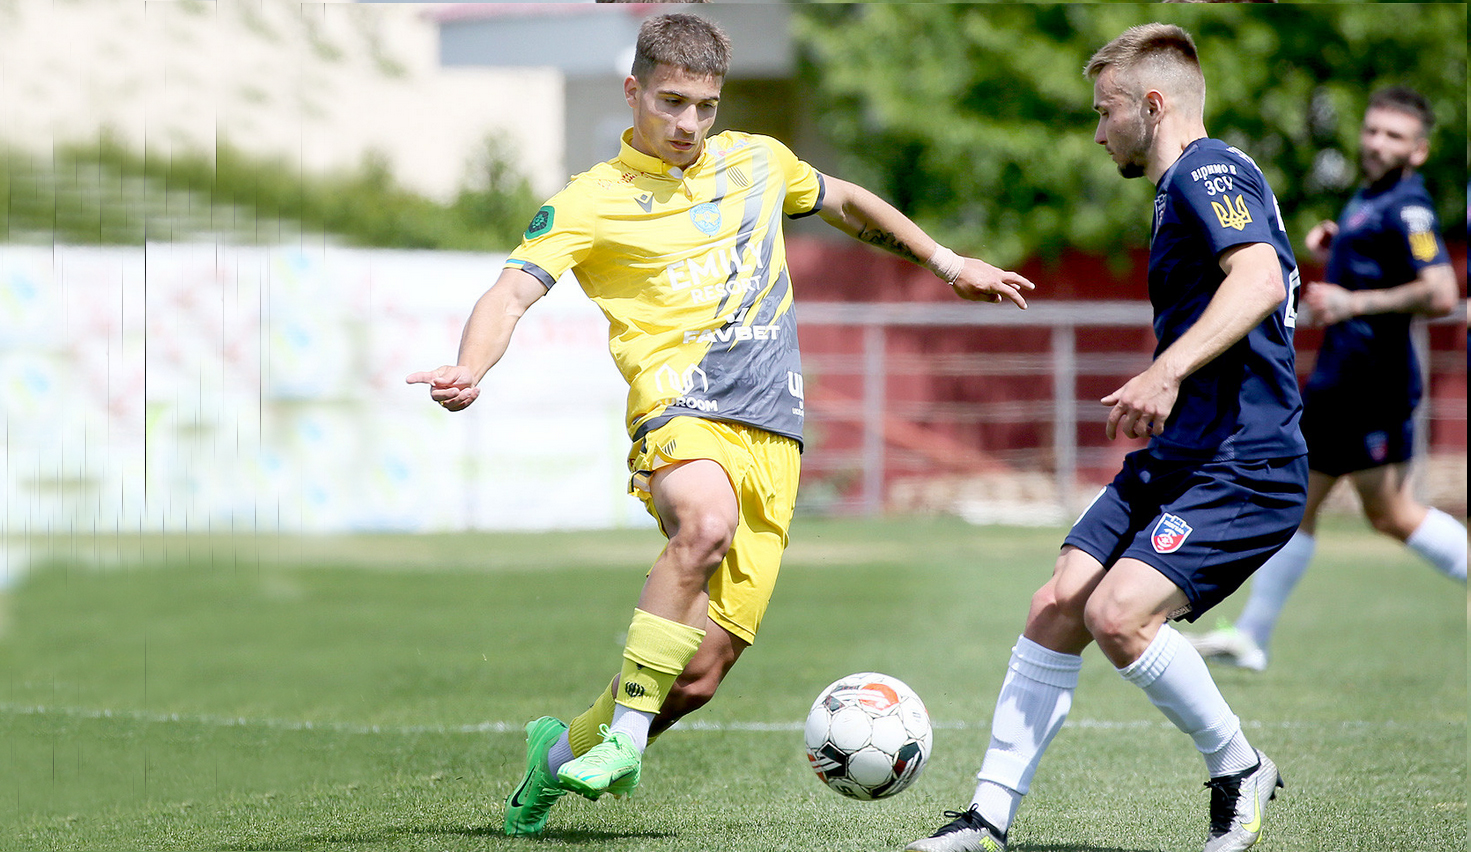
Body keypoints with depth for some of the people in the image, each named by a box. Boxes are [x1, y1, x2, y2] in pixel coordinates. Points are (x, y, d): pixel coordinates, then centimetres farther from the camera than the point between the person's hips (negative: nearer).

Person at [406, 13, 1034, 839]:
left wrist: (947, 260, 39)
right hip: (680, 413, -4)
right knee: (706, 522, -41)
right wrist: (470, 370, -28)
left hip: (772, 434, 4)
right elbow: (513, 292, -8)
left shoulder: (757, 160, 18)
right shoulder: (592, 202, 4)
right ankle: (625, 734, -32)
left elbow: (847, 203, 38)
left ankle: (563, 752, 21)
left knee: (702, 670, -6)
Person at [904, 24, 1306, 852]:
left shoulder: (1210, 171, -11)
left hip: (1244, 471, -10)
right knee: (1058, 605, 1)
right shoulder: (1188, 186, 21)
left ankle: (1241, 771, -2)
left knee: (1118, 613, -23)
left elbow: (1260, 280, -29)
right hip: (1173, 462, 10)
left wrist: (1168, 371, -38)